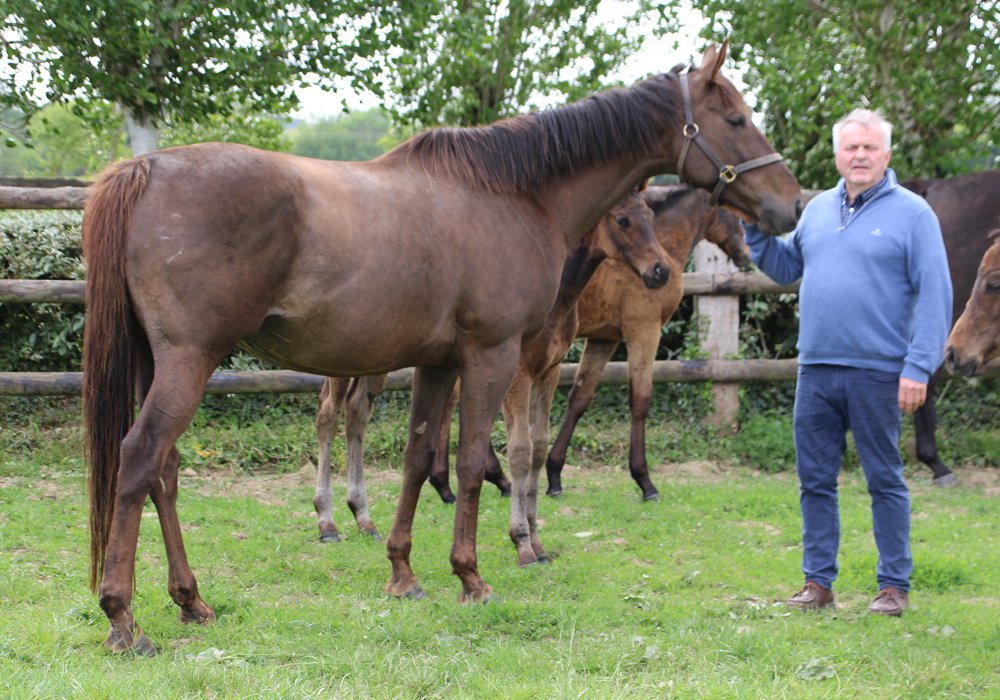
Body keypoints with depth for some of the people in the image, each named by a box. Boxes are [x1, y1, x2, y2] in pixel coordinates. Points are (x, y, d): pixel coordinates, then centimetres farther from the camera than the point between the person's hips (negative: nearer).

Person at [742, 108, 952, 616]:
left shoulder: (911, 213, -5)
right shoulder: (818, 209, 13)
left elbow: (935, 295, -8)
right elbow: (786, 268, 22)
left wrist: (919, 366, -15)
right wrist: (756, 229, 7)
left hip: (877, 373, -5)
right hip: (815, 369, 5)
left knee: (885, 480, 3)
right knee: (814, 479, 9)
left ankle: (894, 586, 11)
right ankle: (818, 581, 17)